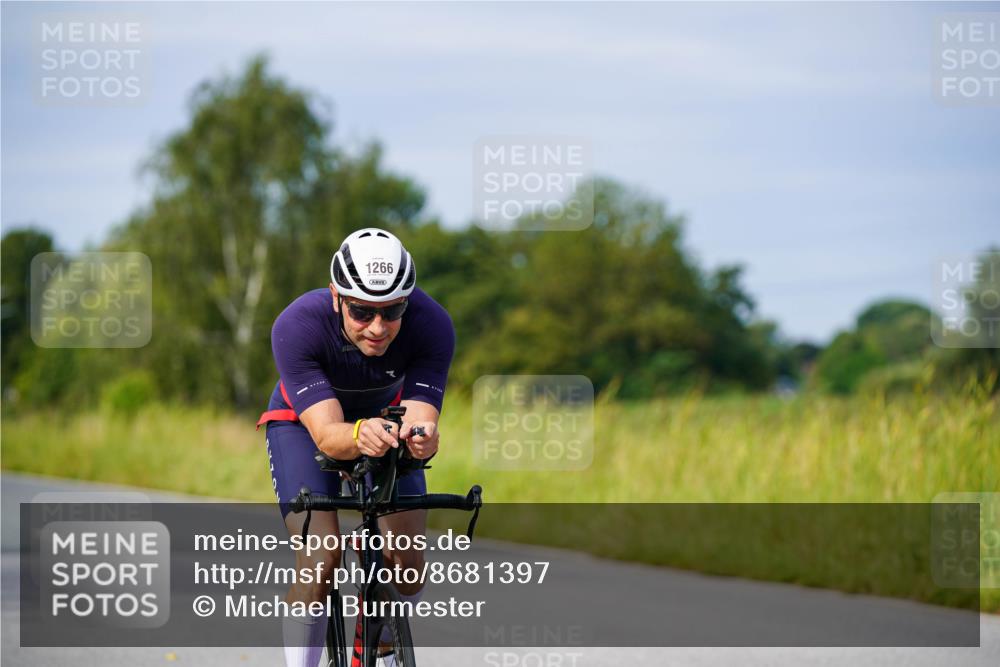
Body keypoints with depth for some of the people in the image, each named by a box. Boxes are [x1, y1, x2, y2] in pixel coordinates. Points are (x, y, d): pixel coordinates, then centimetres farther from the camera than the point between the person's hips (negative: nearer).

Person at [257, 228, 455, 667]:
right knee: (321, 562, -23)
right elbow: (327, 435, -43)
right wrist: (359, 436, -66)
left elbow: (420, 416, -37)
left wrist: (421, 437, -61)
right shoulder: (296, 327, -38)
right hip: (304, 423, -2)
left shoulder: (432, 325, -33)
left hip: (386, 417, 2)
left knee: (408, 566, -9)